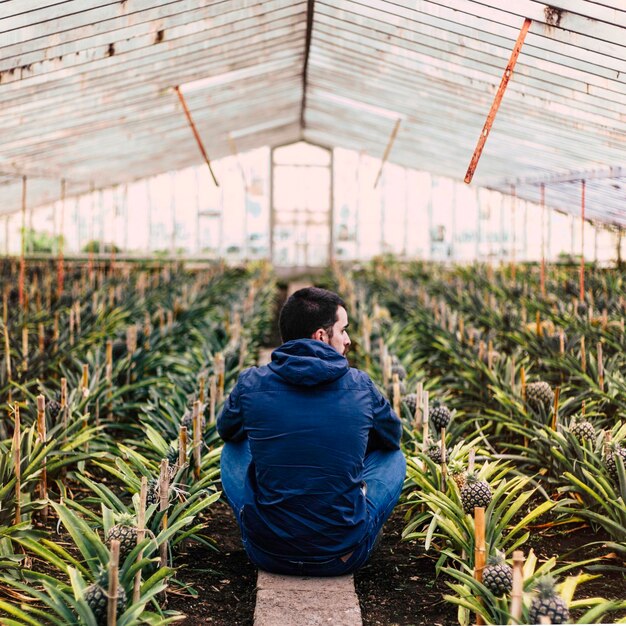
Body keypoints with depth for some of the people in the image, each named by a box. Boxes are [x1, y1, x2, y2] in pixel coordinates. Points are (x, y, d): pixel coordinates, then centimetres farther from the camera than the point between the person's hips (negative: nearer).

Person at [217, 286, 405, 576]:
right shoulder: (360, 385, -7)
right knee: (394, 456, 23)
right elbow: (392, 438, 15)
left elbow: (227, 431, 17)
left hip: (268, 555, 1)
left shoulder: (251, 383, -7)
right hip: (343, 558, -1)